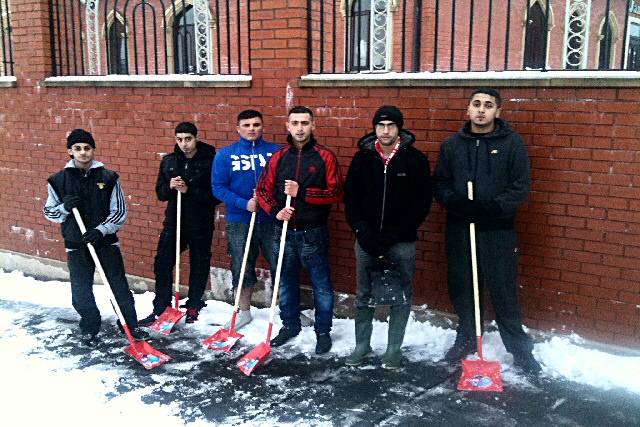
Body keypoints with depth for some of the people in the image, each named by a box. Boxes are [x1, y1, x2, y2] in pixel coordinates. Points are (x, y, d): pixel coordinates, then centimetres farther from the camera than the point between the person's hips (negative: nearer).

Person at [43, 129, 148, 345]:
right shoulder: (58, 180, -1)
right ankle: (89, 327, 28)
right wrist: (65, 207, -14)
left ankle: (130, 325, 21)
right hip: (76, 246, 1)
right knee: (81, 291, 7)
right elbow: (49, 212, 7)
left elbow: (120, 212, -2)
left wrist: (101, 230, -16)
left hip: (107, 242, 0)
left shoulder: (108, 178, -3)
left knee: (120, 286, 5)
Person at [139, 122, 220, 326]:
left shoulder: (210, 162, -9)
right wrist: (170, 187, -12)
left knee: (199, 265, 9)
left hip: (201, 224, -3)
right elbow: (160, 193, 10)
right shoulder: (168, 161, 6)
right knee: (162, 263, 2)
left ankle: (193, 306, 25)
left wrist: (189, 191, -21)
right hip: (174, 221, 4)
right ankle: (161, 307, 15)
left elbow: (216, 196, -12)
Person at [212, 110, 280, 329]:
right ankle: (244, 312, 30)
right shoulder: (225, 154, 1)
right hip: (239, 222, 1)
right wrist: (244, 203, -15)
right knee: (242, 269, 12)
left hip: (271, 220, 0)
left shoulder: (276, 152, 0)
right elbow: (218, 187, -2)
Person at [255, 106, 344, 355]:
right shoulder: (278, 158, 5)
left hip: (313, 233, -3)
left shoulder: (325, 157, -5)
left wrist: (302, 193, -18)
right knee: (286, 282, 16)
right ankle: (290, 325, 33)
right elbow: (263, 190, 8)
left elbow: (336, 193, -11)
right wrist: (276, 210, -10)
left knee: (321, 285, 6)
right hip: (284, 232, 4)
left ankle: (323, 332, 21)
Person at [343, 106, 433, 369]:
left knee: (401, 298, 7)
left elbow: (422, 202, -6)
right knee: (364, 297, 12)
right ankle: (362, 346, 26)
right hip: (367, 240, 2)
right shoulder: (362, 158, 3)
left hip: (401, 242, -2)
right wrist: (362, 231, -8)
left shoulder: (415, 159, -4)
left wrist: (395, 234, -12)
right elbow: (350, 198, 5)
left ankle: (394, 349, 21)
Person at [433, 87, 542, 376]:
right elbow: (440, 184, 7)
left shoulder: (512, 143, -2)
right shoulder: (452, 144, 7)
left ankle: (520, 349, 15)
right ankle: (466, 339, 30)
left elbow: (521, 187, -5)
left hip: (497, 230, -3)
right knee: (461, 288, 11)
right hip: (459, 229, 3)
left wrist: (491, 206, -19)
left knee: (504, 291, 0)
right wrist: (455, 202, -13)